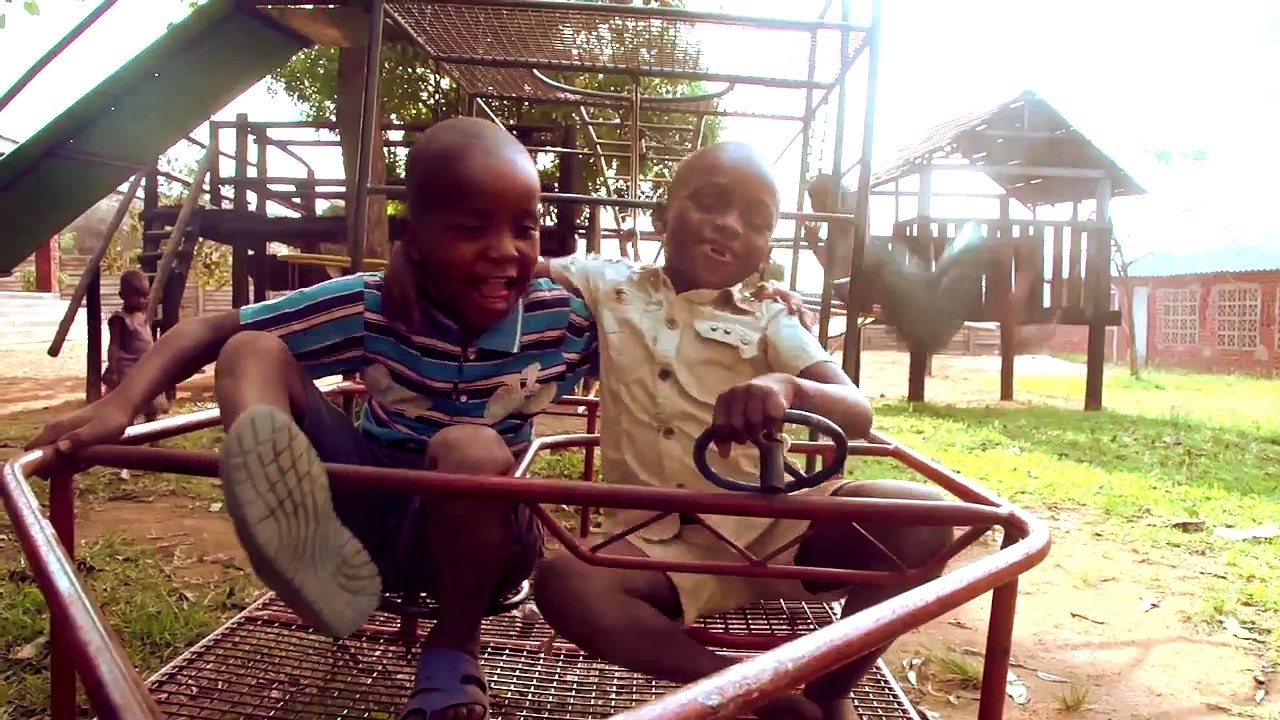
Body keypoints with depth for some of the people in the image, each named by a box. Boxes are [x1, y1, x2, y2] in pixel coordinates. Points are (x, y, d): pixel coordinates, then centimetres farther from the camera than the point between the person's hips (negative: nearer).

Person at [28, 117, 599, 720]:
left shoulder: (563, 314, -16)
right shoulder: (369, 307, -16)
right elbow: (211, 330, -11)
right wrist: (118, 406, -24)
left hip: (479, 533, -1)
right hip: (370, 516, 2)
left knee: (474, 451, -39)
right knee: (251, 352, -14)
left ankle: (455, 645, -12)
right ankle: (318, 549, -37)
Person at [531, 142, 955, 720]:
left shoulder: (767, 320, 5)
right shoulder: (608, 286, 8)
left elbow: (858, 415, -9)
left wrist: (786, 387, -31)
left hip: (773, 528, 1)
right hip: (658, 545, 0)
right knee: (562, 582, -31)